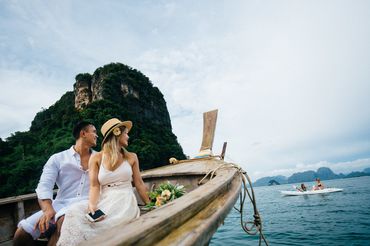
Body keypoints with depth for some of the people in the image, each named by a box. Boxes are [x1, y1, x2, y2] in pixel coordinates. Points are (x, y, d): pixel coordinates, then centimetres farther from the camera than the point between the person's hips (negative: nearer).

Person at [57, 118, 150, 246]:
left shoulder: (131, 157, 9)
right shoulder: (96, 158, 6)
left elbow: (139, 184, 12)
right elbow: (94, 186, -3)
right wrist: (92, 204, -23)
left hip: (125, 202, -1)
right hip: (104, 202, 1)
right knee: (75, 212, -27)